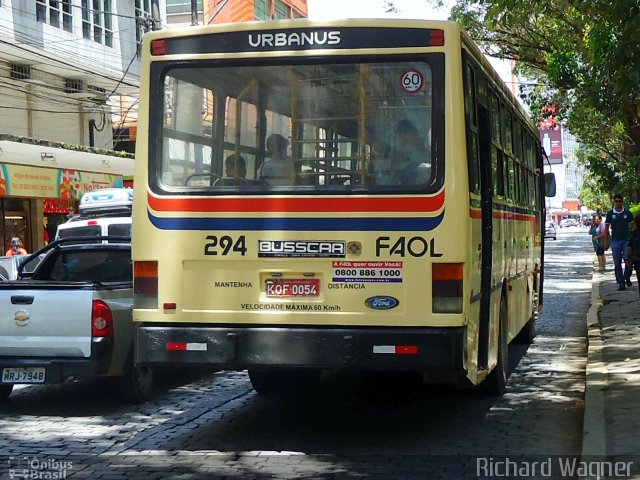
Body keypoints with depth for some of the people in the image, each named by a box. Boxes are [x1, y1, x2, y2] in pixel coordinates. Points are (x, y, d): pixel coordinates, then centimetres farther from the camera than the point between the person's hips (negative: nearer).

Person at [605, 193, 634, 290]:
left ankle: (627, 278, 13)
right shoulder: (610, 213, 2)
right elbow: (607, 228, 6)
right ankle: (621, 283, 8)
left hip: (626, 240, 0)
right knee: (617, 263, 2)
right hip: (615, 241, 0)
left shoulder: (627, 213, 3)